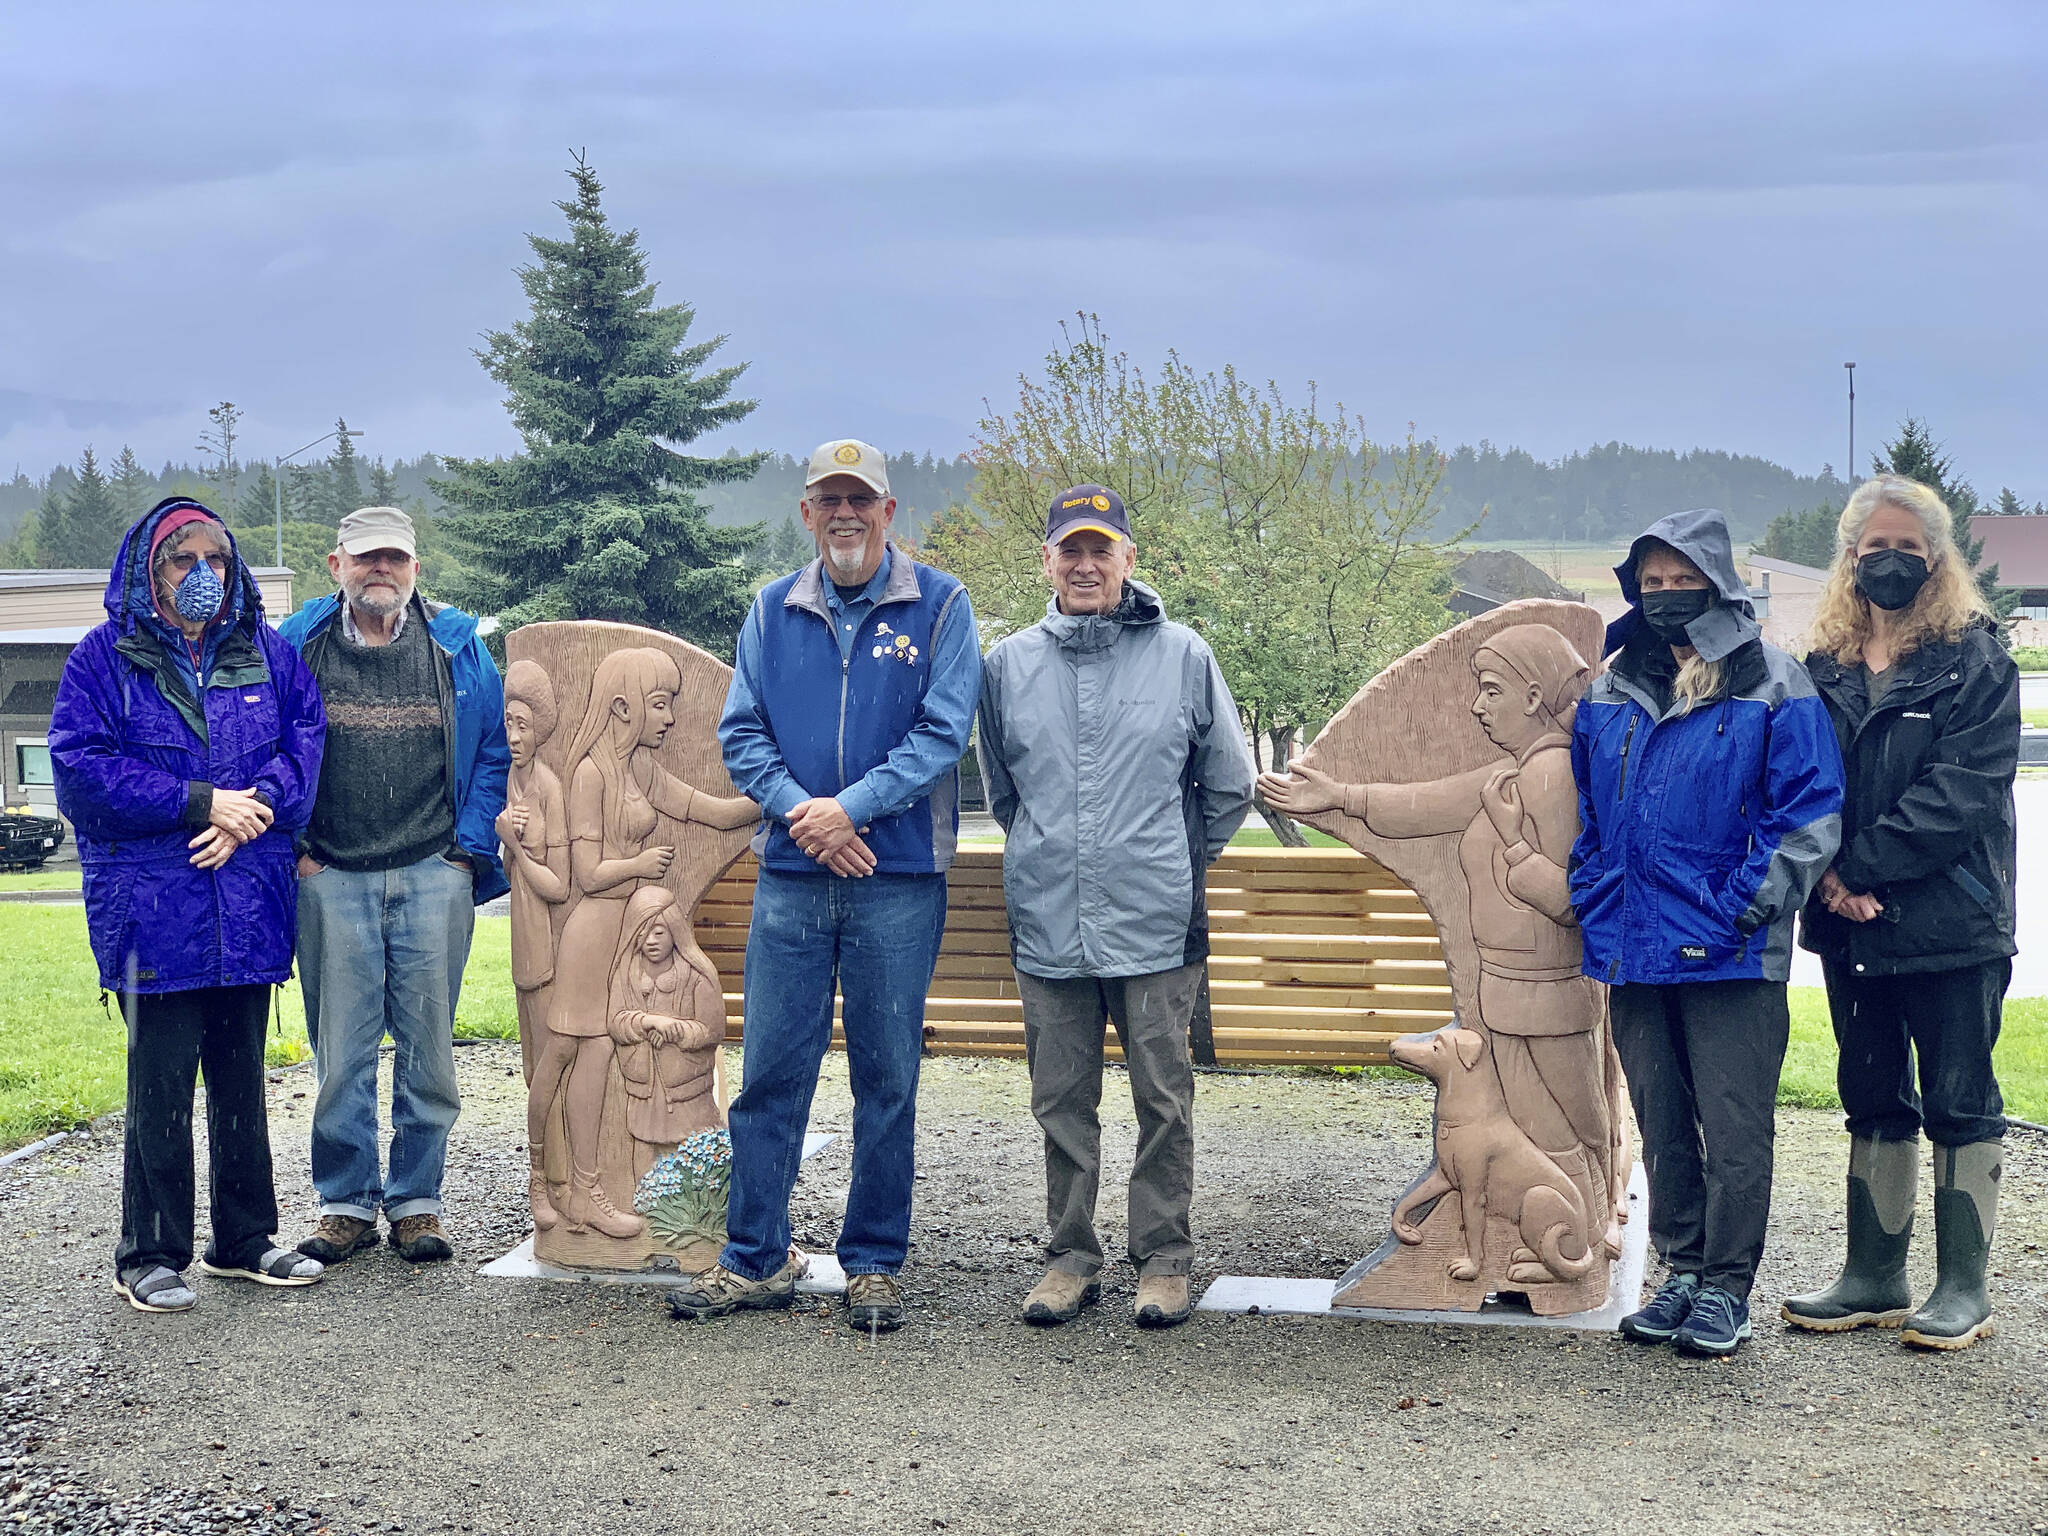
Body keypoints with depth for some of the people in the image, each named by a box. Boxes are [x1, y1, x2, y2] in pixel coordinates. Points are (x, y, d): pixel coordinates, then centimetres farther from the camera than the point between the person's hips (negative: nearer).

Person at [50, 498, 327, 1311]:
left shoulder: (267, 654, 12)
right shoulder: (104, 659, 0)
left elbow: (305, 737, 6)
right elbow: (80, 768, -9)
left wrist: (257, 805, -13)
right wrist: (200, 803, -14)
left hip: (249, 901, 4)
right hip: (151, 905, -4)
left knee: (241, 1074, 13)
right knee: (160, 1082, -2)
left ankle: (245, 1238, 25)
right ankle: (150, 1255, 10)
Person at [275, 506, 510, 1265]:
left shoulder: (456, 645, 7)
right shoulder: (297, 646, 5)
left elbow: (497, 749, 9)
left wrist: (471, 848, 2)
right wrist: (292, 849, 1)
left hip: (433, 879, 0)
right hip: (332, 881, 0)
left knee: (427, 1046, 4)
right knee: (340, 1051, 2)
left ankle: (416, 1202, 14)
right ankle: (347, 1204, 14)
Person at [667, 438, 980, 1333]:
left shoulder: (937, 606, 2)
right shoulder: (773, 611, 11)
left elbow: (943, 732, -6)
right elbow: (741, 732, 7)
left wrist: (848, 807, -15)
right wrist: (800, 811, -10)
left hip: (899, 881, -2)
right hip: (790, 879, 2)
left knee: (887, 1076, 5)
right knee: (771, 1071, 4)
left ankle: (874, 1266, 16)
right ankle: (755, 1260, 15)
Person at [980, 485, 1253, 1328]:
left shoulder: (1183, 655, 0)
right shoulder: (1008, 664, 6)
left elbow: (1229, 786, 10)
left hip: (1156, 926, -2)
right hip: (1047, 926, 2)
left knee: (1163, 1099, 4)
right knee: (1061, 1102, 9)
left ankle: (1164, 1259, 18)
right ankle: (1071, 1256, 22)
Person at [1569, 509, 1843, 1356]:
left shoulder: (1772, 685, -2)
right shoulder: (1610, 691, 12)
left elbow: (1811, 808, -5)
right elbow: (1588, 816, 21)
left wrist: (1756, 897, -13)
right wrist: (1594, 902, 10)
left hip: (1730, 955, -5)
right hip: (1632, 951, 5)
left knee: (1733, 1129, 0)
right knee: (1662, 1126, 13)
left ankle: (1726, 1287, 11)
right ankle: (1683, 1271, 25)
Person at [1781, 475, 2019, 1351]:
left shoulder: (1976, 662, -5)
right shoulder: (1826, 668, 9)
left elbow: (1960, 792, -14)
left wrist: (1859, 867, -18)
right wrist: (1826, 875, -12)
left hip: (1952, 924, -5)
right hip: (1851, 925, 5)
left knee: (1959, 1106, 3)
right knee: (1872, 1104, 13)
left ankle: (1963, 1288, 12)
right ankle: (1874, 1278, 23)